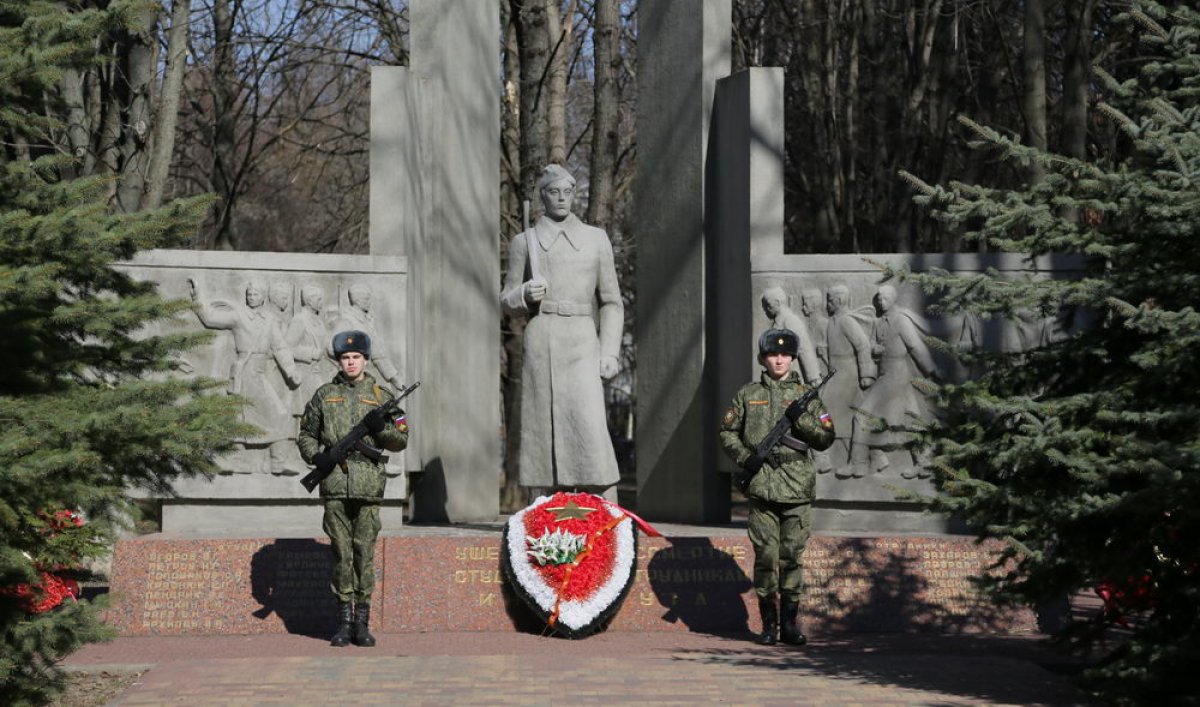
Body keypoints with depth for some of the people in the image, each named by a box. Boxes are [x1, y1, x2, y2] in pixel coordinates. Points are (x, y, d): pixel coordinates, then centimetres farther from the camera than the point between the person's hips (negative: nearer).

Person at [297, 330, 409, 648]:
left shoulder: (381, 396, 9)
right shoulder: (324, 395, 11)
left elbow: (401, 440, 8)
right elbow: (305, 435, 17)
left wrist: (381, 427, -11)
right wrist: (315, 456, -3)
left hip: (368, 487, -1)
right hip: (335, 485, 1)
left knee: (365, 554, 0)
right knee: (341, 554, 2)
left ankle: (362, 621, 6)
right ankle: (344, 621, 8)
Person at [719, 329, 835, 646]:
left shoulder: (805, 395, 8)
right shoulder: (748, 394, 9)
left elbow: (825, 439, 6)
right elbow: (727, 432, 15)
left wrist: (802, 418, -10)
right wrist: (744, 457, -2)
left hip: (797, 489, 0)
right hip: (761, 487, 0)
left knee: (792, 557, 3)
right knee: (765, 556, -1)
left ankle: (789, 622, 11)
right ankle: (769, 623, 8)